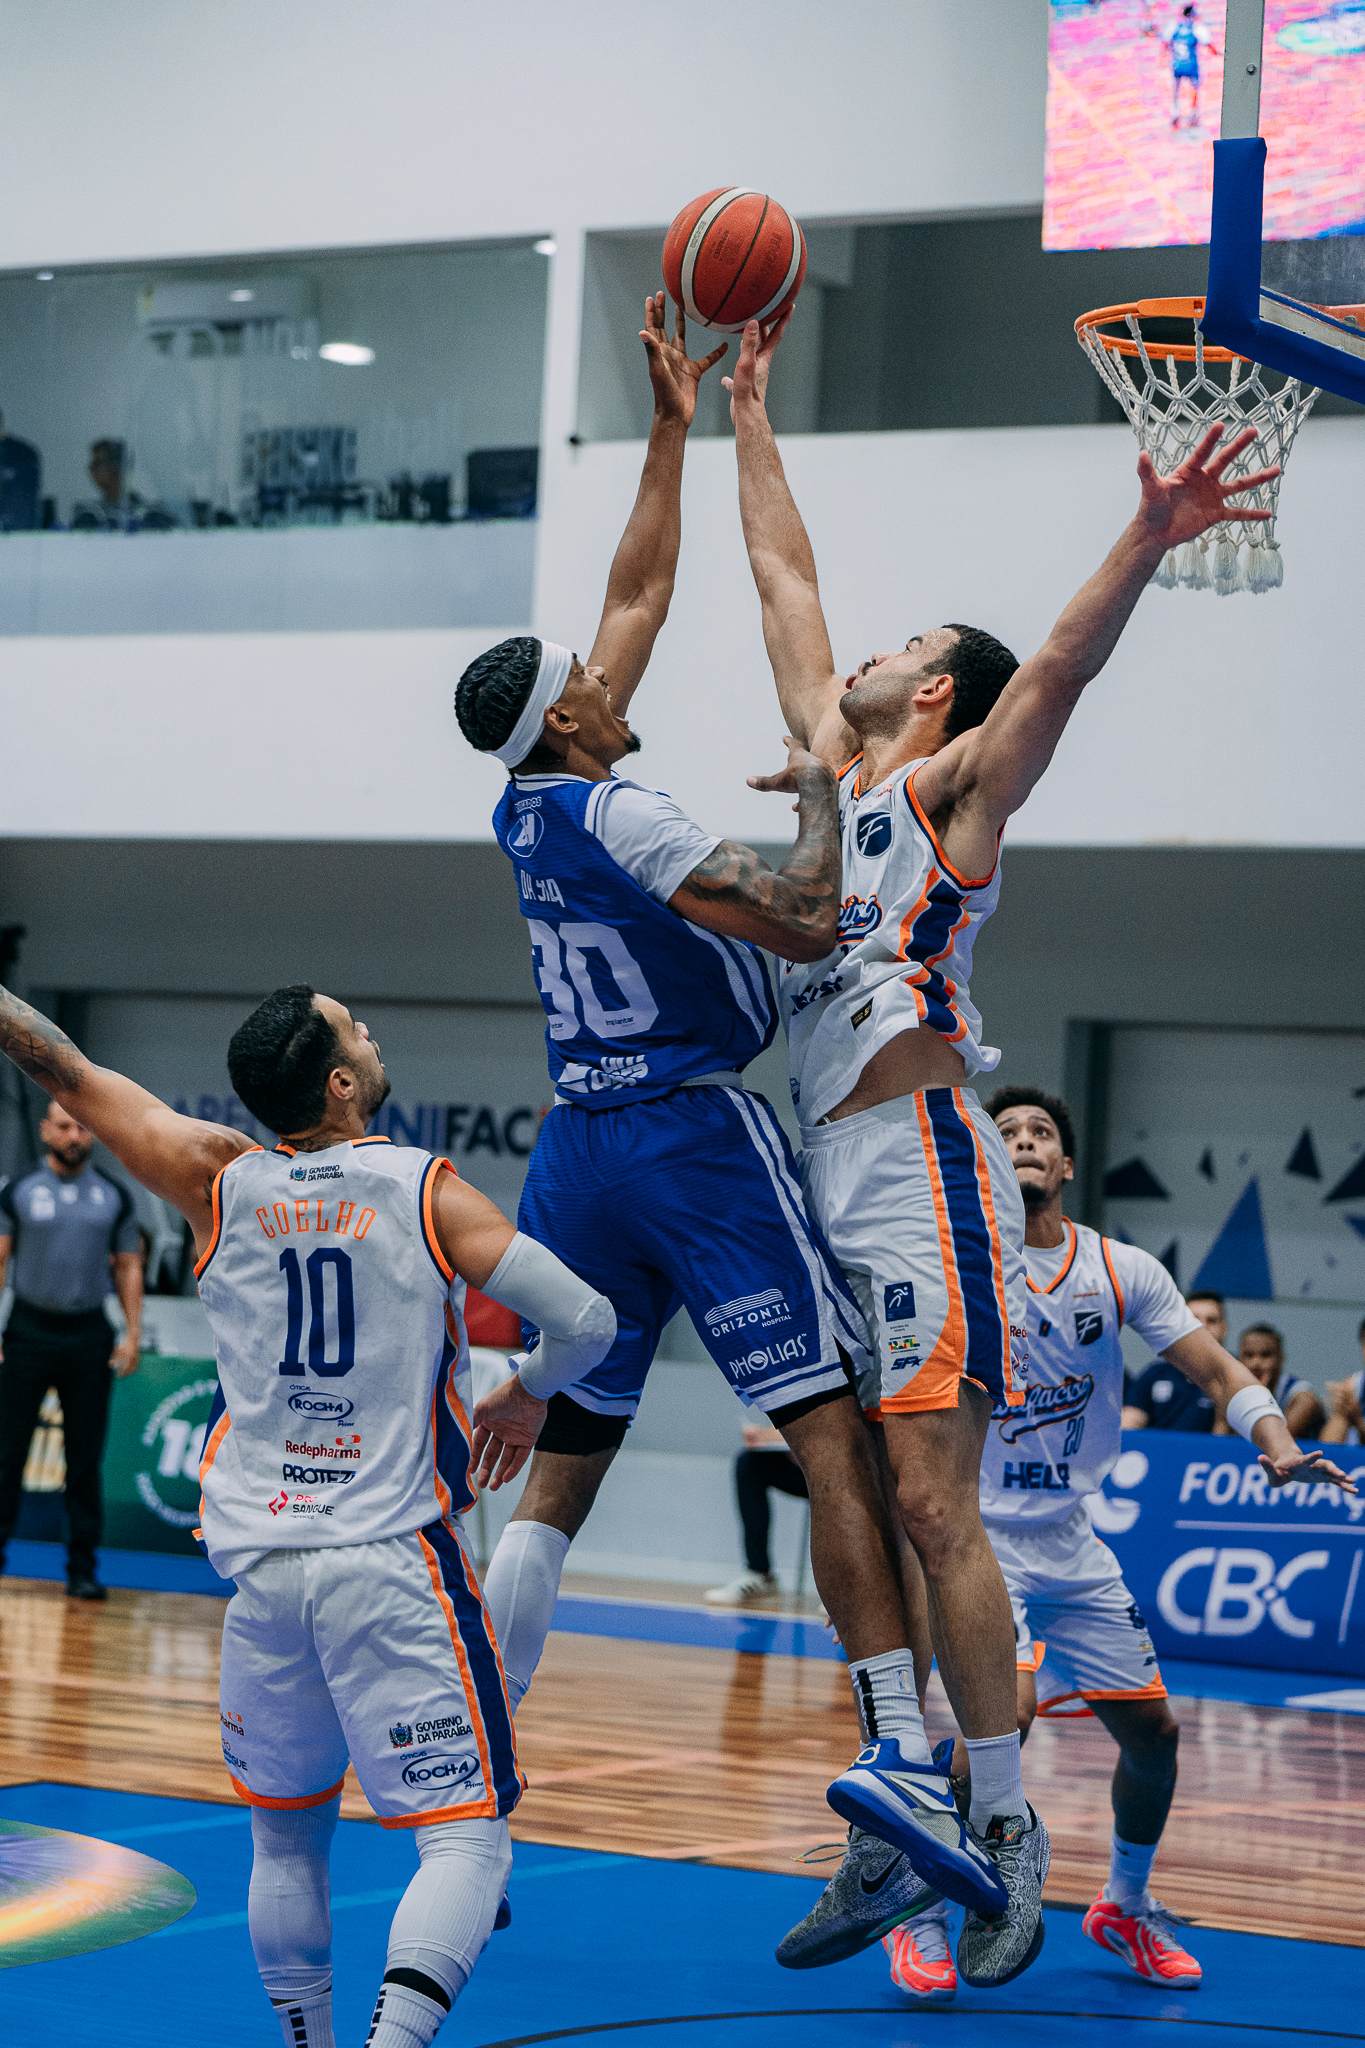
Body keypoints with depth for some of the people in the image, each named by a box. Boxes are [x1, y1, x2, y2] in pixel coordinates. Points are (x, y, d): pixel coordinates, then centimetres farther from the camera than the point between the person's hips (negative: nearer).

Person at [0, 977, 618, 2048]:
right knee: (467, 1837, -5)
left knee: (286, 1839, 20)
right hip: (394, 1563, -4)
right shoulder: (426, 1192, -3)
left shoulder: (222, 1183, 5)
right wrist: (526, 1396, 13)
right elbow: (586, 1322, -7)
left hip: (261, 1567, 4)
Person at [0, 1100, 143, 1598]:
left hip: (89, 1335, 1)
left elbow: (128, 1266, 11)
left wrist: (133, 1333, 2)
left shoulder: (115, 1197, 7)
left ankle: (83, 1569, 8)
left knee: (86, 1458, 3)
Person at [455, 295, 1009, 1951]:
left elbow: (639, 593, 20)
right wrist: (821, 793, -2)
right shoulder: (611, 814, -13)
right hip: (697, 1131, -8)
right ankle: (896, 1752, -24)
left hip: (580, 1147, 8)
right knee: (836, 1434, -11)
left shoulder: (527, 803, 11)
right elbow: (803, 926, -17)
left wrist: (672, 428, 23)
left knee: (553, 1471, 10)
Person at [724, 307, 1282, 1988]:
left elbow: (1058, 666, -18)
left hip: (918, 1166, -8)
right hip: (822, 1170, 8)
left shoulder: (950, 788, 0)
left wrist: (1145, 544, -34)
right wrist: (746, 410, 32)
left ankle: (1006, 1831, -6)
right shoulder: (828, 765, 20)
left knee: (930, 1506, -11)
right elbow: (783, 578, 28)